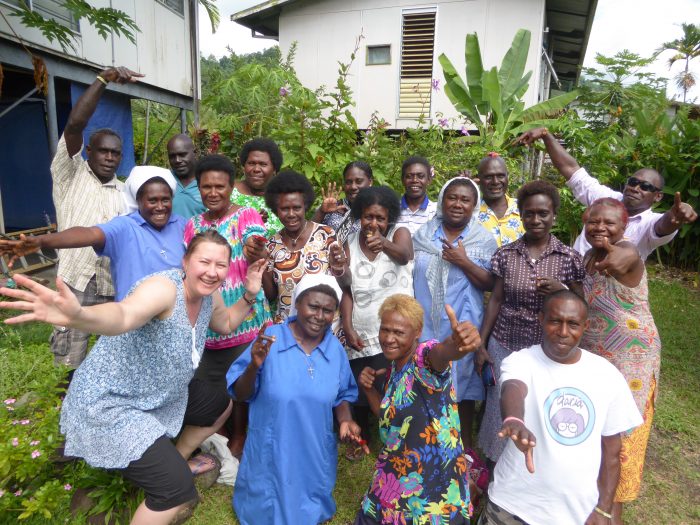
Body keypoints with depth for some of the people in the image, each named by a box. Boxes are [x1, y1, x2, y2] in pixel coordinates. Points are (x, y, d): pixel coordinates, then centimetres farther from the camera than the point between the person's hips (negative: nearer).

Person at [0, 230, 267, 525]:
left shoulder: (209, 296, -4)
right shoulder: (164, 288, -30)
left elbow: (226, 324, 16)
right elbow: (123, 316, -50)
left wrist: (249, 296, 0)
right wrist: (77, 316, -72)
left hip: (160, 392, 9)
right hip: (110, 403, -9)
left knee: (220, 406, 22)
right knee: (178, 489, -13)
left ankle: (175, 461, 41)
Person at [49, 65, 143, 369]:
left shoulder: (126, 192, 15)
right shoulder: (69, 174, 4)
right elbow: (74, 125, -12)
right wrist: (103, 79, -14)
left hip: (115, 287, 4)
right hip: (74, 284, -3)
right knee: (71, 363, 4)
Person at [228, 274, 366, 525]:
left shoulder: (336, 348, -5)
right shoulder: (270, 338, -17)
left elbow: (341, 397, 7)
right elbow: (240, 395, -12)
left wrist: (345, 421, -12)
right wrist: (254, 366, -31)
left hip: (315, 457, 3)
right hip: (271, 454, -2)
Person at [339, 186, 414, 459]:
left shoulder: (400, 233, -6)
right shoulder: (351, 243, 3)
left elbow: (403, 254, -31)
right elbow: (347, 290, 2)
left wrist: (384, 244, -53)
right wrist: (347, 327, -9)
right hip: (360, 335, 3)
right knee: (359, 393, 10)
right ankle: (361, 437, 38)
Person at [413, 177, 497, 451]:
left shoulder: (484, 240, -3)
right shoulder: (423, 234, 3)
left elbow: (489, 284, -7)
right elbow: (408, 274, 8)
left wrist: (464, 261, -21)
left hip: (462, 324, -2)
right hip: (425, 322, 2)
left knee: (462, 379, 12)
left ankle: (466, 443, 34)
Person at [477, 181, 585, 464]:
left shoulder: (570, 258, -3)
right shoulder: (506, 254, -1)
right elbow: (495, 300, 3)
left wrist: (561, 291, -18)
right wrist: (481, 344, 1)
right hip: (505, 345, 1)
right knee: (501, 409, 10)